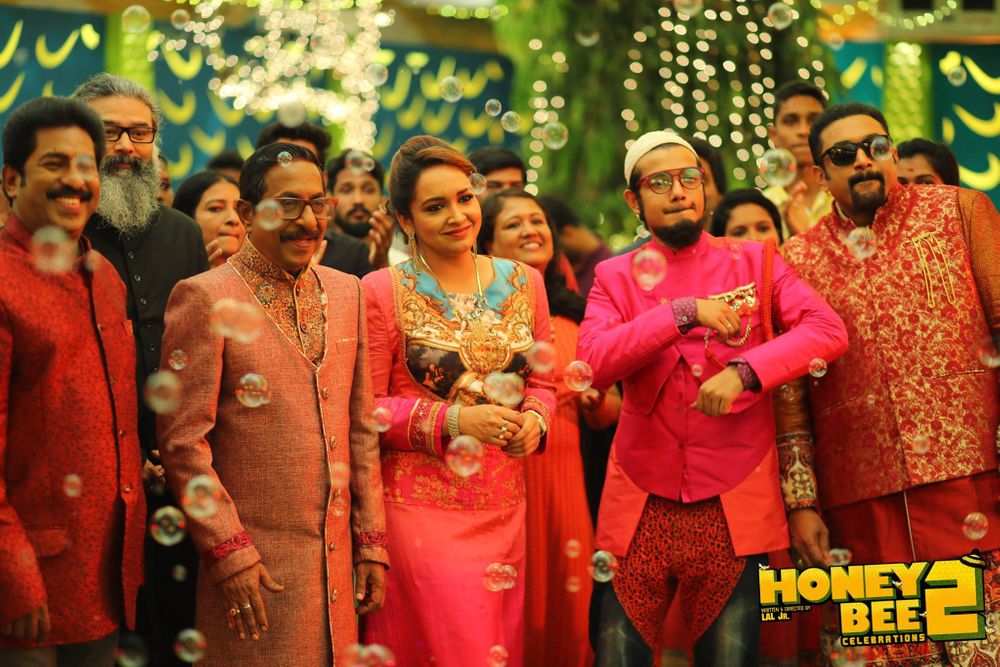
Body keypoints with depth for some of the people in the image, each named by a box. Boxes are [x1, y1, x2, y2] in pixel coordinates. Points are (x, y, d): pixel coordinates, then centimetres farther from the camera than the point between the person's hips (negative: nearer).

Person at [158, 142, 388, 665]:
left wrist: (371, 544, 10)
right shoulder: (205, 299, -8)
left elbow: (361, 427, 13)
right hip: (254, 566, -5)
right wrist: (230, 554, -12)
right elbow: (183, 441, -10)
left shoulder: (347, 292, 10)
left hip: (338, 561, 5)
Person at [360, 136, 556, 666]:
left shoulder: (523, 282, 7)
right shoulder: (382, 292, -7)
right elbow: (367, 407, -8)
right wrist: (454, 420, -18)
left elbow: (540, 381, 15)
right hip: (421, 501, -4)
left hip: (502, 504, 5)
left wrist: (534, 419, -7)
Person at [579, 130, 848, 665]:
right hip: (640, 509, 0)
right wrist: (684, 313, -17)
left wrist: (745, 372, -21)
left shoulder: (754, 263, 8)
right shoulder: (616, 276, 8)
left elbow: (827, 330, -7)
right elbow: (593, 362, -9)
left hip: (734, 509, 0)